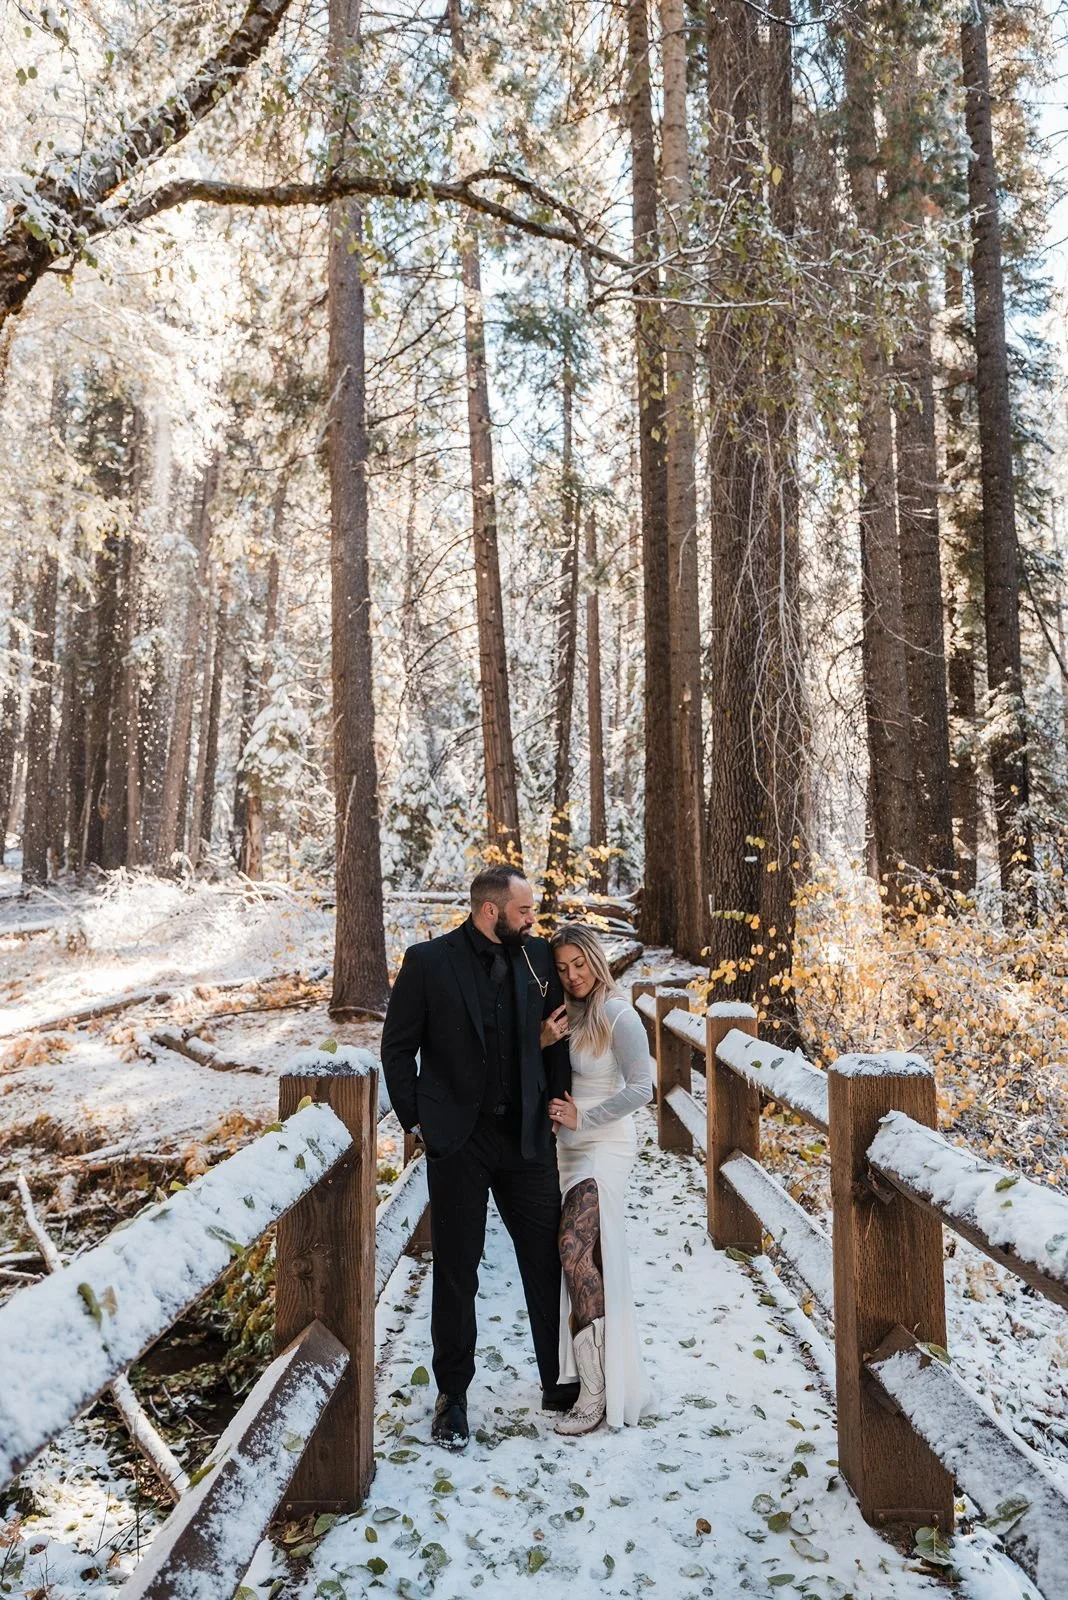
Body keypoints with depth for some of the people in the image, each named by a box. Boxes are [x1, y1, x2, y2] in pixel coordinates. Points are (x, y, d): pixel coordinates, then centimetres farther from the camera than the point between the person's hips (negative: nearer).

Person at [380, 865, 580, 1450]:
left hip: (527, 1135, 3)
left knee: (547, 1260, 10)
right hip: (458, 1139, -3)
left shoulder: (537, 956, 1)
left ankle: (560, 1382, 29)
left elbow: (556, 1032, 9)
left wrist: (560, 1104, -3)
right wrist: (417, 1120, -4)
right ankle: (452, 1395, 25)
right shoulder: (428, 961, -8)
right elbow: (398, 1047, -2)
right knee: (456, 1270, 9)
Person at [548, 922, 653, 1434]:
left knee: (575, 1253, -18)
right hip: (571, 1145, 7)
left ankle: (596, 1391, -11)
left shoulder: (619, 1016, -13)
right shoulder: (568, 1014, 8)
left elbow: (641, 1089, -16)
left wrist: (581, 1118, -14)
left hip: (605, 1145, -7)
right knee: (590, 1258, 9)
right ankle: (606, 1373, 21)